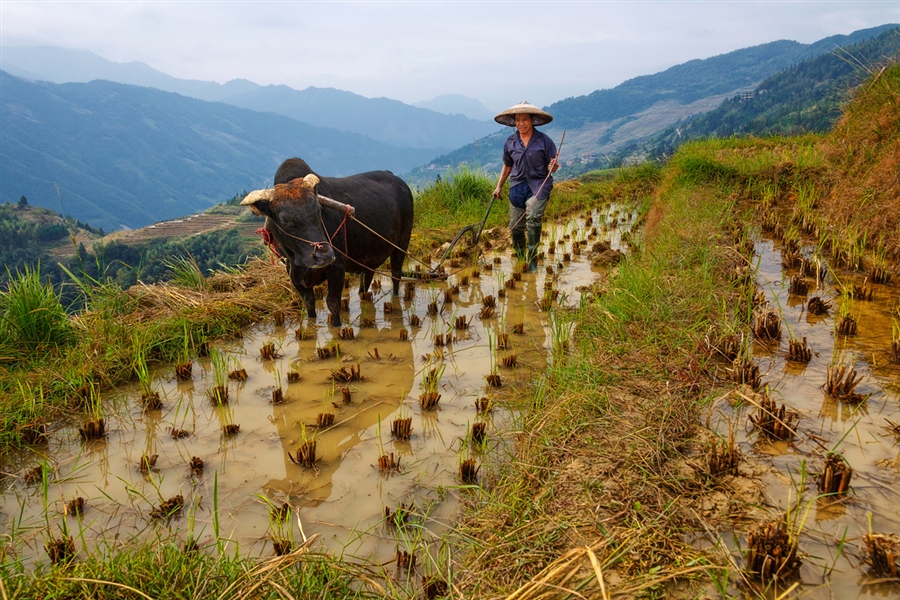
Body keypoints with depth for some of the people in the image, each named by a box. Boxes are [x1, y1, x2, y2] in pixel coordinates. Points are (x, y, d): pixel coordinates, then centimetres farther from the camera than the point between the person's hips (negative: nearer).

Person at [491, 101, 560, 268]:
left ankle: (532, 259, -13)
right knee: (515, 226, 4)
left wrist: (553, 167, -22)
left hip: (538, 185, -4)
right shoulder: (510, 142, 6)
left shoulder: (544, 141, -3)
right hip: (517, 185, 4)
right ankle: (520, 258, 27)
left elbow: (551, 167, 1)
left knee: (534, 217, -24)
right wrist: (499, 186, 19)